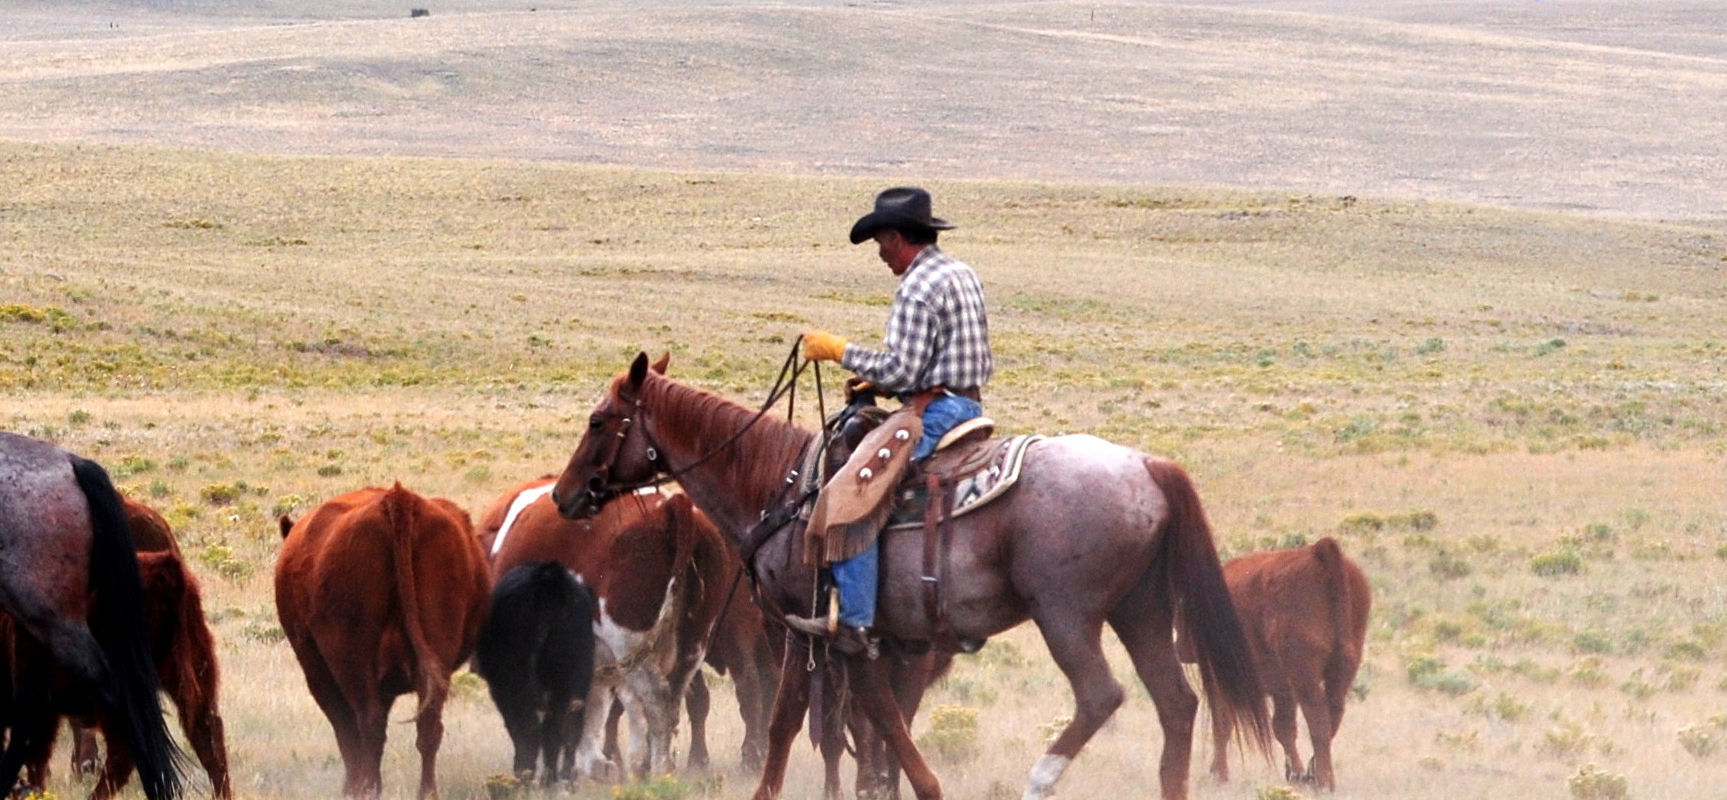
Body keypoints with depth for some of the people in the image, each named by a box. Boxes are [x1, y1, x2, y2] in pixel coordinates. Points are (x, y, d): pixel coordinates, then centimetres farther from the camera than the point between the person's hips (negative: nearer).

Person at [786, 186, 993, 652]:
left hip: (935, 413, -11)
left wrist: (841, 351, -8)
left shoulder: (917, 288, -14)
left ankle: (854, 619, -19)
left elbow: (900, 371, -21)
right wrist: (879, 383, 20)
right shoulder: (963, 276, 16)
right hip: (970, 405, 11)